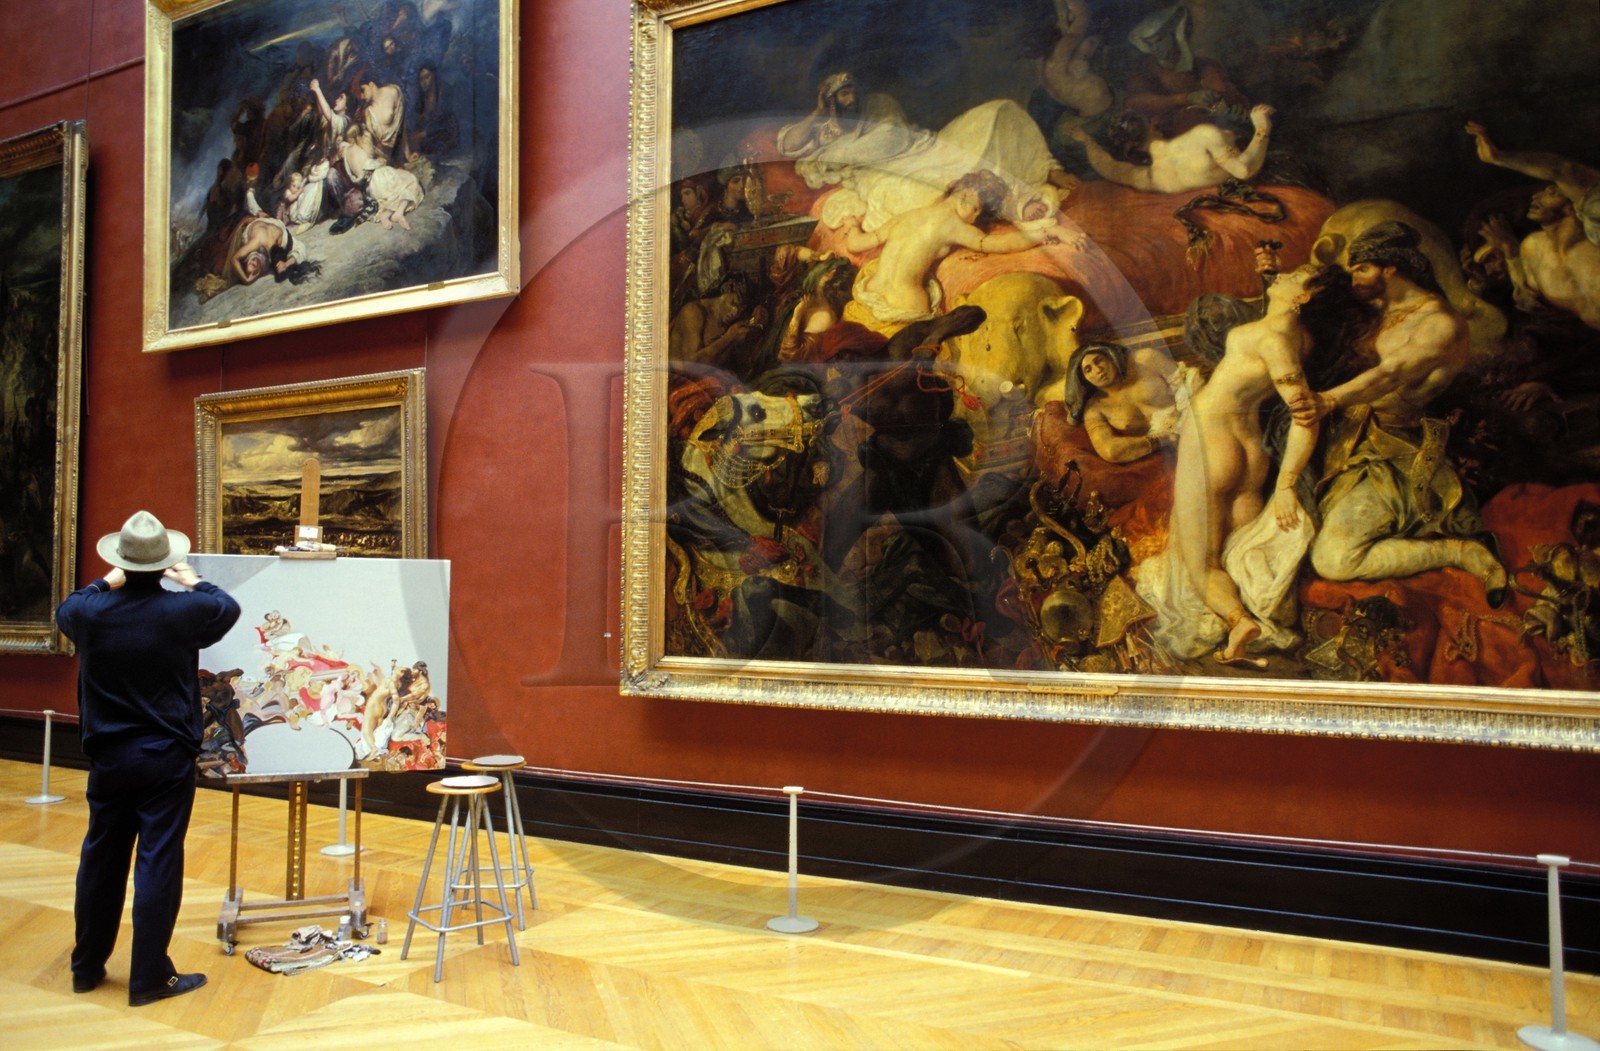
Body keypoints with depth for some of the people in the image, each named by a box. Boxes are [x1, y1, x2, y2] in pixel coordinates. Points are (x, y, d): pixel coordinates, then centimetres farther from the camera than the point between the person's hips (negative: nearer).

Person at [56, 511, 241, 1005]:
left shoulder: (91, 611, -7)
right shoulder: (183, 610, -15)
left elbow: (66, 608, 19)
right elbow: (228, 608, 8)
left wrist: (108, 583, 31)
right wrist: (193, 582, 22)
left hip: (109, 757, 4)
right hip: (167, 760, -4)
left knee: (101, 859, 15)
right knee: (159, 862, 0)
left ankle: (87, 966, 28)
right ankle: (149, 977, 5)